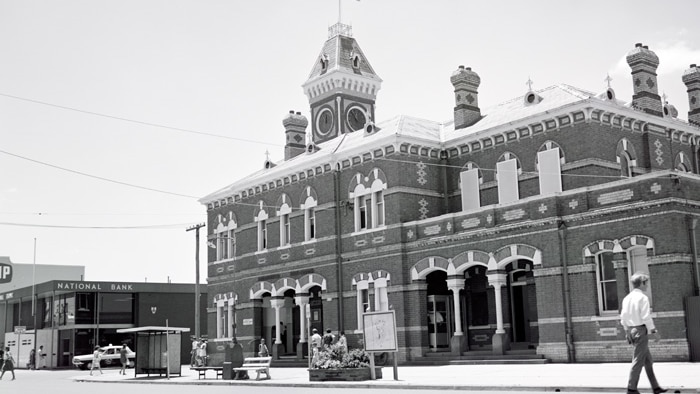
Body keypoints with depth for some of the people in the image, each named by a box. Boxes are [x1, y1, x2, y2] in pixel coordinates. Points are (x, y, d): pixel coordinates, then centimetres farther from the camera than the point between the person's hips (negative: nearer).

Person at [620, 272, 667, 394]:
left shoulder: (627, 298, 10)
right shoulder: (643, 297, -12)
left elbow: (623, 317, 11)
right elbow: (646, 317, -17)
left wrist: (627, 331, 18)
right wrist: (654, 331, -11)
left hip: (631, 330, 8)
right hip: (641, 330, -8)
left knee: (648, 361, 15)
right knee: (638, 361, -3)